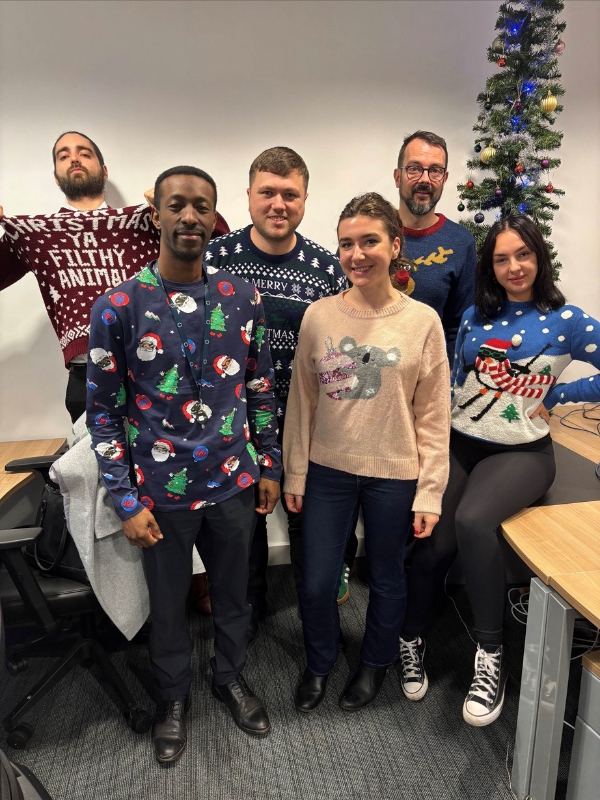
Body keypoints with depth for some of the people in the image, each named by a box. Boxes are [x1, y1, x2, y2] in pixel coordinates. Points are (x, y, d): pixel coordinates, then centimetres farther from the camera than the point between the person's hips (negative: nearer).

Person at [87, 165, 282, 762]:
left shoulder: (242, 299, -2)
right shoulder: (118, 308, -10)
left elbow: (261, 388, 5)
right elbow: (104, 411, -6)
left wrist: (269, 466, 5)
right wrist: (126, 502, -8)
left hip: (233, 484, 2)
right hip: (161, 492, -2)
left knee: (233, 594, 22)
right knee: (168, 605, 20)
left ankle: (231, 677, 50)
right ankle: (173, 697, 49)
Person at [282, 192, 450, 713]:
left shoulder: (422, 321, -7)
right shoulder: (319, 317, -4)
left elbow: (434, 415, -5)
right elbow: (301, 402, 1)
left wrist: (430, 491, -5)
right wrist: (294, 474, 3)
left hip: (394, 475, -1)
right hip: (327, 470, 1)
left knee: (386, 579, 18)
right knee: (316, 584, 11)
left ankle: (375, 664, 49)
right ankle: (319, 664, 44)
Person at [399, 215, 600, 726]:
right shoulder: (475, 316, 9)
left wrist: (555, 396, -4)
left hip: (520, 452, -3)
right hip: (458, 446, 3)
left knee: (473, 521, -32)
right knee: (434, 546, -6)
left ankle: (491, 654, -10)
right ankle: (411, 638, 23)